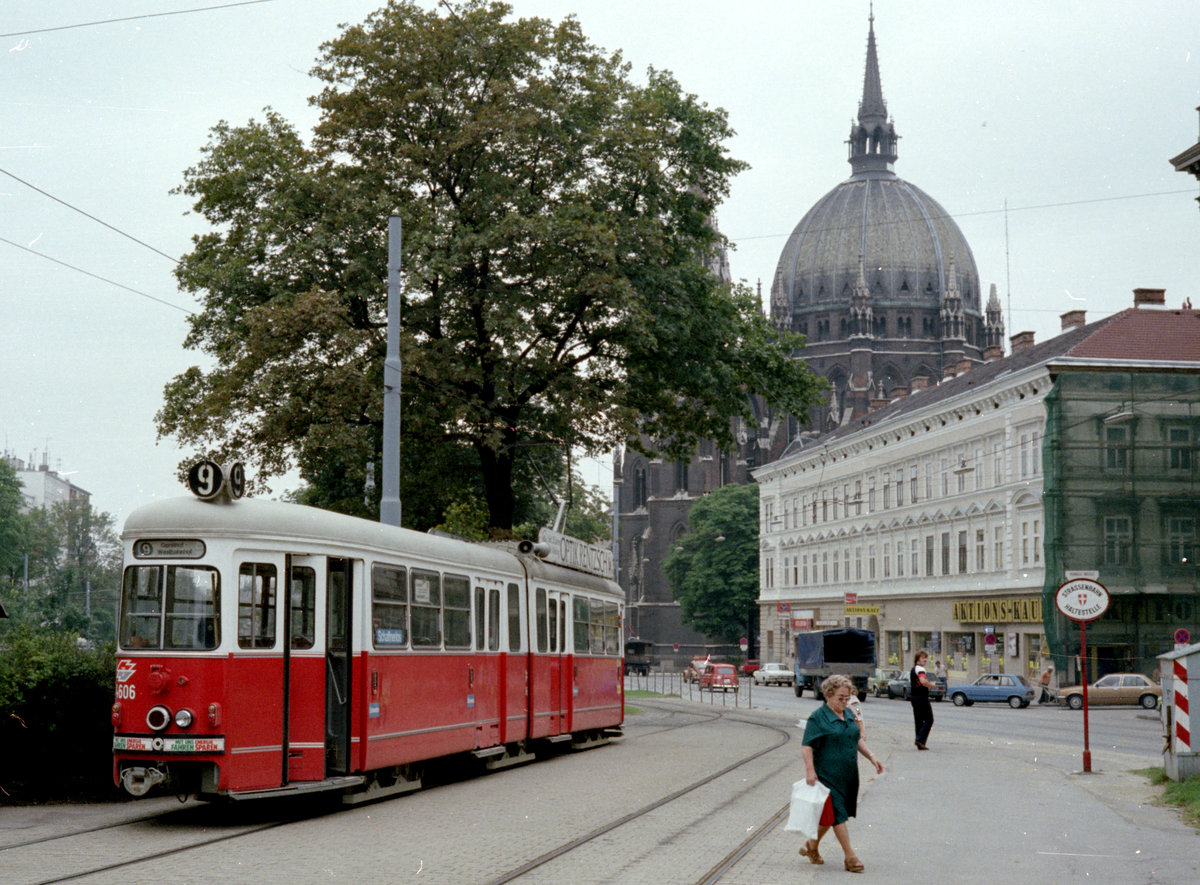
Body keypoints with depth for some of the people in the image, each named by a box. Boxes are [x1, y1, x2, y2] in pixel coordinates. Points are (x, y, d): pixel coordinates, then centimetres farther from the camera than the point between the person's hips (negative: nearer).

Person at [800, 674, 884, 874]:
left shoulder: (848, 715, 12)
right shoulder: (818, 718, -11)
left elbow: (857, 739, 22)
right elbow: (807, 746, -14)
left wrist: (871, 757, 12)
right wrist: (810, 771, -21)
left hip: (848, 775, 7)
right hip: (828, 775, -7)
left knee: (830, 814, 14)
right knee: (837, 813, -5)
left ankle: (812, 845, 32)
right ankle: (850, 857, -2)